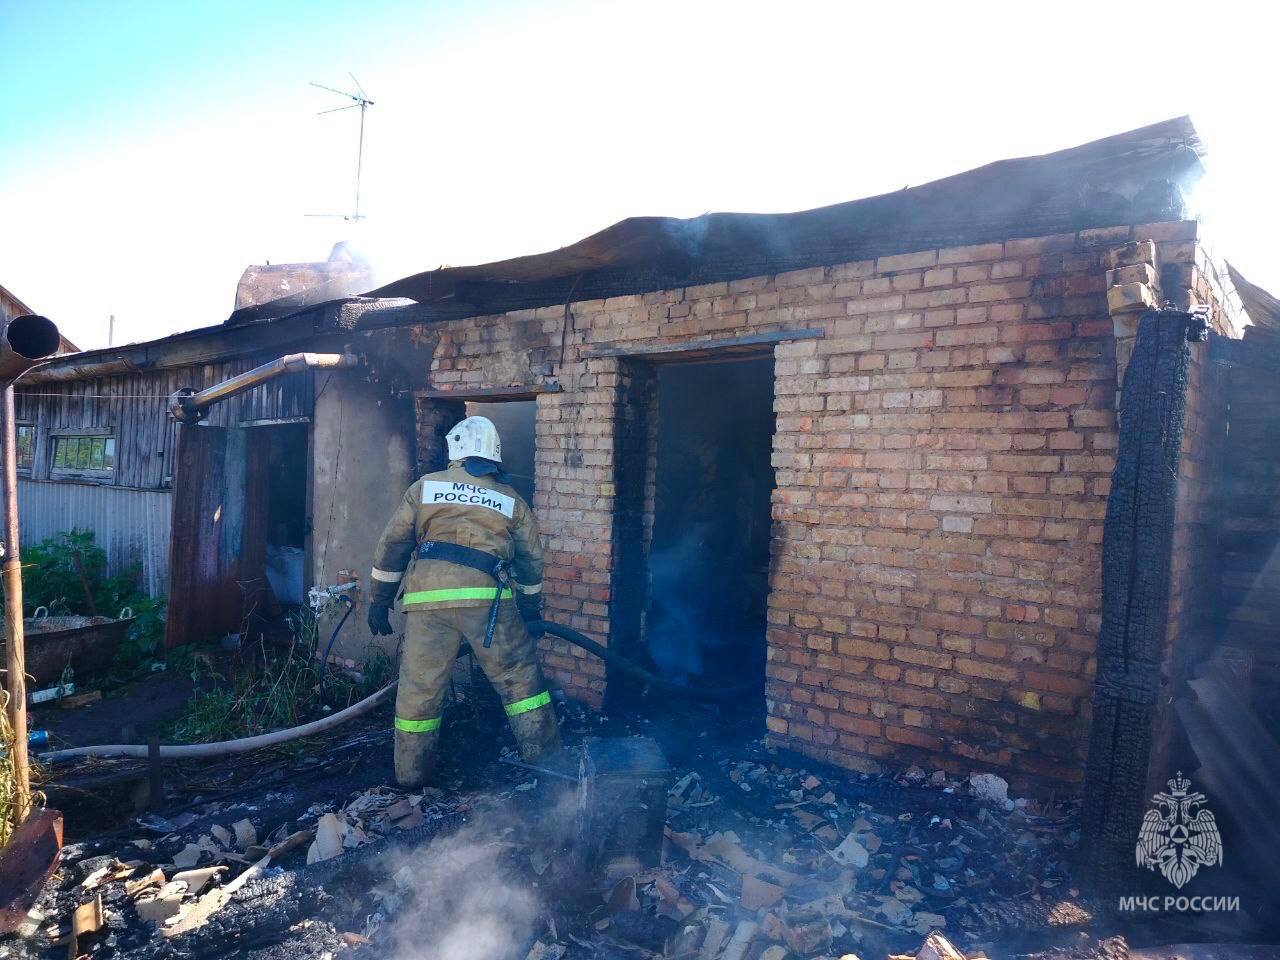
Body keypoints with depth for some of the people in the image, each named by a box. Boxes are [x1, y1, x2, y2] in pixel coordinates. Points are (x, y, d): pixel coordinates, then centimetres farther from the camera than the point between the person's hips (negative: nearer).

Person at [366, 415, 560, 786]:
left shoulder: (424, 487, 14)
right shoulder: (512, 501, 16)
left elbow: (392, 544, 11)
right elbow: (530, 561, 20)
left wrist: (379, 600, 18)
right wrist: (531, 609, 31)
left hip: (427, 594, 1)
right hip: (485, 595, 0)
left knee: (419, 685, 11)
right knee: (519, 675, 10)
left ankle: (411, 774, 23)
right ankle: (544, 755, 15)